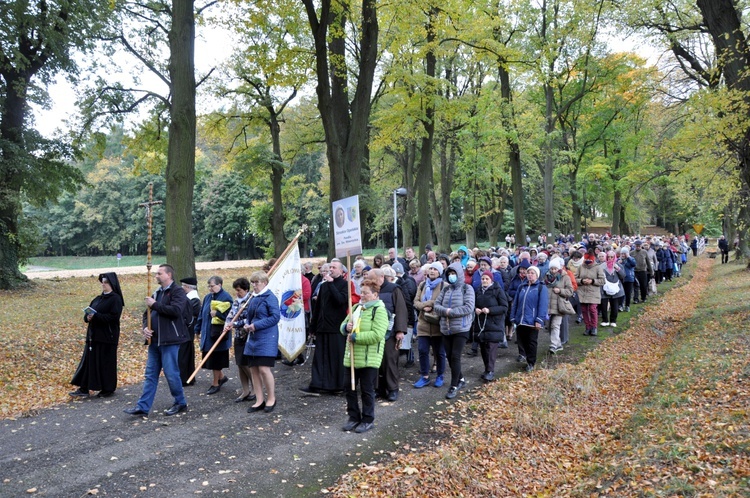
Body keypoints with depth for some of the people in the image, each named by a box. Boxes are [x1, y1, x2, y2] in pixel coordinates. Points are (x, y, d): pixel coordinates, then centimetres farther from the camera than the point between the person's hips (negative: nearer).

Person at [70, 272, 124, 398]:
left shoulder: (115, 299, -10)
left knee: (106, 363, 1)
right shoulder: (99, 298, 14)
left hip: (107, 336, -8)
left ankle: (108, 389, 15)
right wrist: (88, 316, -7)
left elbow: (114, 317, -20)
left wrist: (96, 316, -21)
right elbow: (88, 312, 16)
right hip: (93, 335, 8)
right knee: (88, 360, 7)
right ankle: (83, 389, 12)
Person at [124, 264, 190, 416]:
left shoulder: (177, 291, -8)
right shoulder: (157, 293, 17)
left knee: (171, 373, -2)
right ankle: (143, 407, 14)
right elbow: (147, 313, 21)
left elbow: (175, 310, -24)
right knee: (150, 375, 9)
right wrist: (145, 327, 0)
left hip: (169, 341, -8)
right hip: (154, 340, 8)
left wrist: (155, 304, -16)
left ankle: (180, 403, 15)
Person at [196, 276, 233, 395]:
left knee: (216, 359, 2)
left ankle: (215, 384, 16)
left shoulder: (226, 298, -11)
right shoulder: (207, 297, 9)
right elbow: (202, 314, 15)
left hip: (218, 334, -7)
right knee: (210, 358, 14)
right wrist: (198, 329, 13)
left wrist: (217, 313, -25)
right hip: (207, 333, 7)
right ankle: (222, 377, 34)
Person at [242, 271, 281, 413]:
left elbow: (275, 317, -17)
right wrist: (246, 324, 1)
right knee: (253, 369, 8)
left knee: (264, 368, -10)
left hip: (266, 338, -8)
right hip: (253, 338, 8)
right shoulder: (253, 298, 13)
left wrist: (256, 325, -18)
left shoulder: (270, 297, -10)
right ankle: (259, 400, 19)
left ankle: (271, 398, 10)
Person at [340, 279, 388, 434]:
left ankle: (368, 420, 19)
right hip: (351, 356, 7)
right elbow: (343, 325, 18)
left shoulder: (379, 310, -13)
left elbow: (377, 335, -24)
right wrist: (346, 327, -8)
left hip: (369, 358, -7)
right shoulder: (356, 307, 12)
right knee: (350, 388, 13)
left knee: (367, 390, 4)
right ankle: (354, 417, 27)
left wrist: (355, 337, -20)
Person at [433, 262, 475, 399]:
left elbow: (469, 308, -17)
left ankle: (454, 386, 4)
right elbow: (436, 305, 4)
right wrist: (446, 311, -17)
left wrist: (450, 312, -18)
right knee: (449, 356, 10)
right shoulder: (445, 289, 9)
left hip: (461, 329, -5)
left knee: (455, 357, -8)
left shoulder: (467, 288, -4)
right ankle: (460, 380, 30)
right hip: (446, 329, 5)